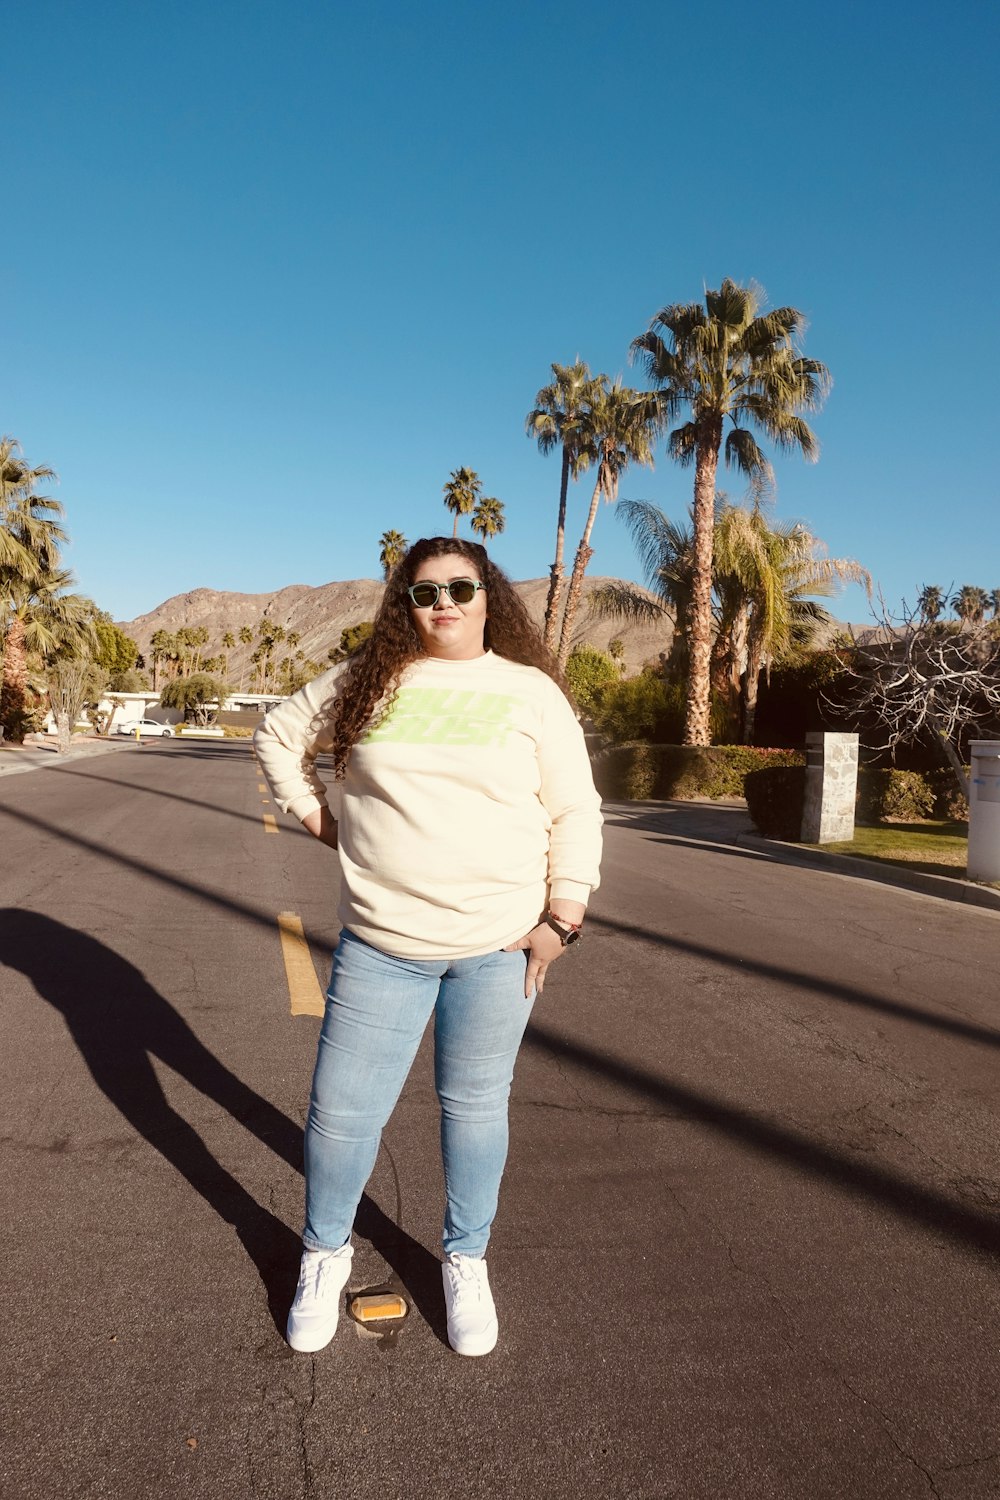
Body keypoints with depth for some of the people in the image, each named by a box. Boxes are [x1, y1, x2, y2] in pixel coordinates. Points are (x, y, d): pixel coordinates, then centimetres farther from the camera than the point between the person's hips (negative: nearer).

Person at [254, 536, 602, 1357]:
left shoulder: (533, 693, -1)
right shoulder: (368, 681, 2)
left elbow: (575, 813, 0)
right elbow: (280, 735, 16)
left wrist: (562, 918, -6)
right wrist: (319, 815, 6)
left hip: (499, 944, -1)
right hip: (381, 943, 1)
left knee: (476, 1105, 13)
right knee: (342, 1108, 9)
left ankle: (466, 1262, 37)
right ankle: (325, 1254, 36)